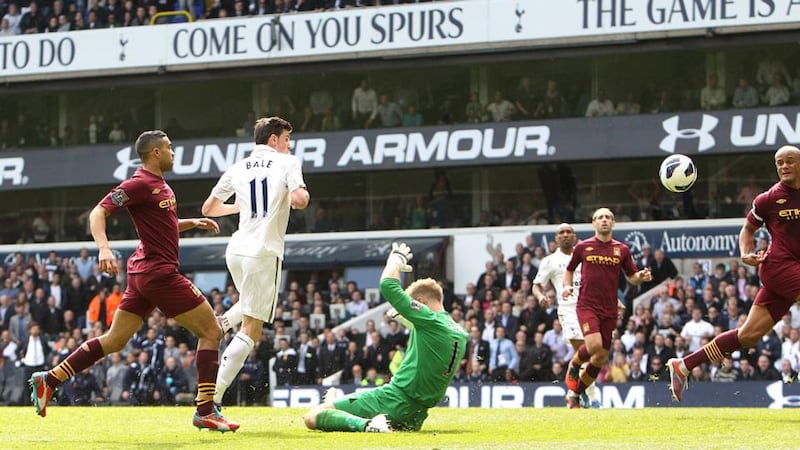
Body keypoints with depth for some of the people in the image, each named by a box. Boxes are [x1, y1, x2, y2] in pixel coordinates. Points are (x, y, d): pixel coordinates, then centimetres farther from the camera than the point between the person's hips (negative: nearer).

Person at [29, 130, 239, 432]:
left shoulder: (160, 185, 17)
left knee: (113, 341, 11)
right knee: (211, 331, -5)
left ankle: (49, 380, 10)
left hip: (144, 272, 10)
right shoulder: (140, 184, -13)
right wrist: (103, 247, -32)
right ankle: (205, 411, -6)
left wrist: (192, 223, 18)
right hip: (159, 272, -10)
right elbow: (98, 212, -18)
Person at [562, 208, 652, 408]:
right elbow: (569, 269, 18)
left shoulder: (622, 250, 7)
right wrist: (567, 286, -1)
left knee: (601, 358, 4)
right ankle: (574, 366, 7)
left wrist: (641, 277, -9)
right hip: (587, 305, -3)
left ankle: (574, 395, 22)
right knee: (594, 344, -26)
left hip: (609, 309, 3)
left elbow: (632, 277, 13)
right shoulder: (583, 247, 3)